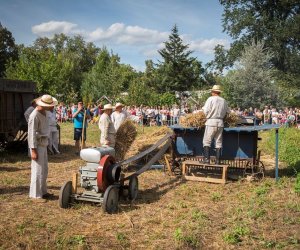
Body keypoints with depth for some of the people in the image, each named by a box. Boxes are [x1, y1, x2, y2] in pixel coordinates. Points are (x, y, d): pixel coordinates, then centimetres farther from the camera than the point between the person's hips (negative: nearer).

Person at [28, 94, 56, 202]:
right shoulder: (35, 115, -20)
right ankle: (35, 195, 4)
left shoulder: (43, 113, 8)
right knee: (38, 171, -4)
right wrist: (33, 150, -21)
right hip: (37, 145, -9)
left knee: (44, 170, 15)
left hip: (43, 145, 9)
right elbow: (32, 134, -20)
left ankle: (42, 191, 26)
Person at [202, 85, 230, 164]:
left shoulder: (211, 99, -5)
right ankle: (217, 161, 9)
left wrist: (207, 116, 8)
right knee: (218, 142, 9)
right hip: (220, 123, 4)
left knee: (207, 141, 1)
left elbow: (206, 110, -10)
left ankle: (207, 159, -7)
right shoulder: (223, 101, 9)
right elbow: (227, 112, 11)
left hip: (211, 122, -4)